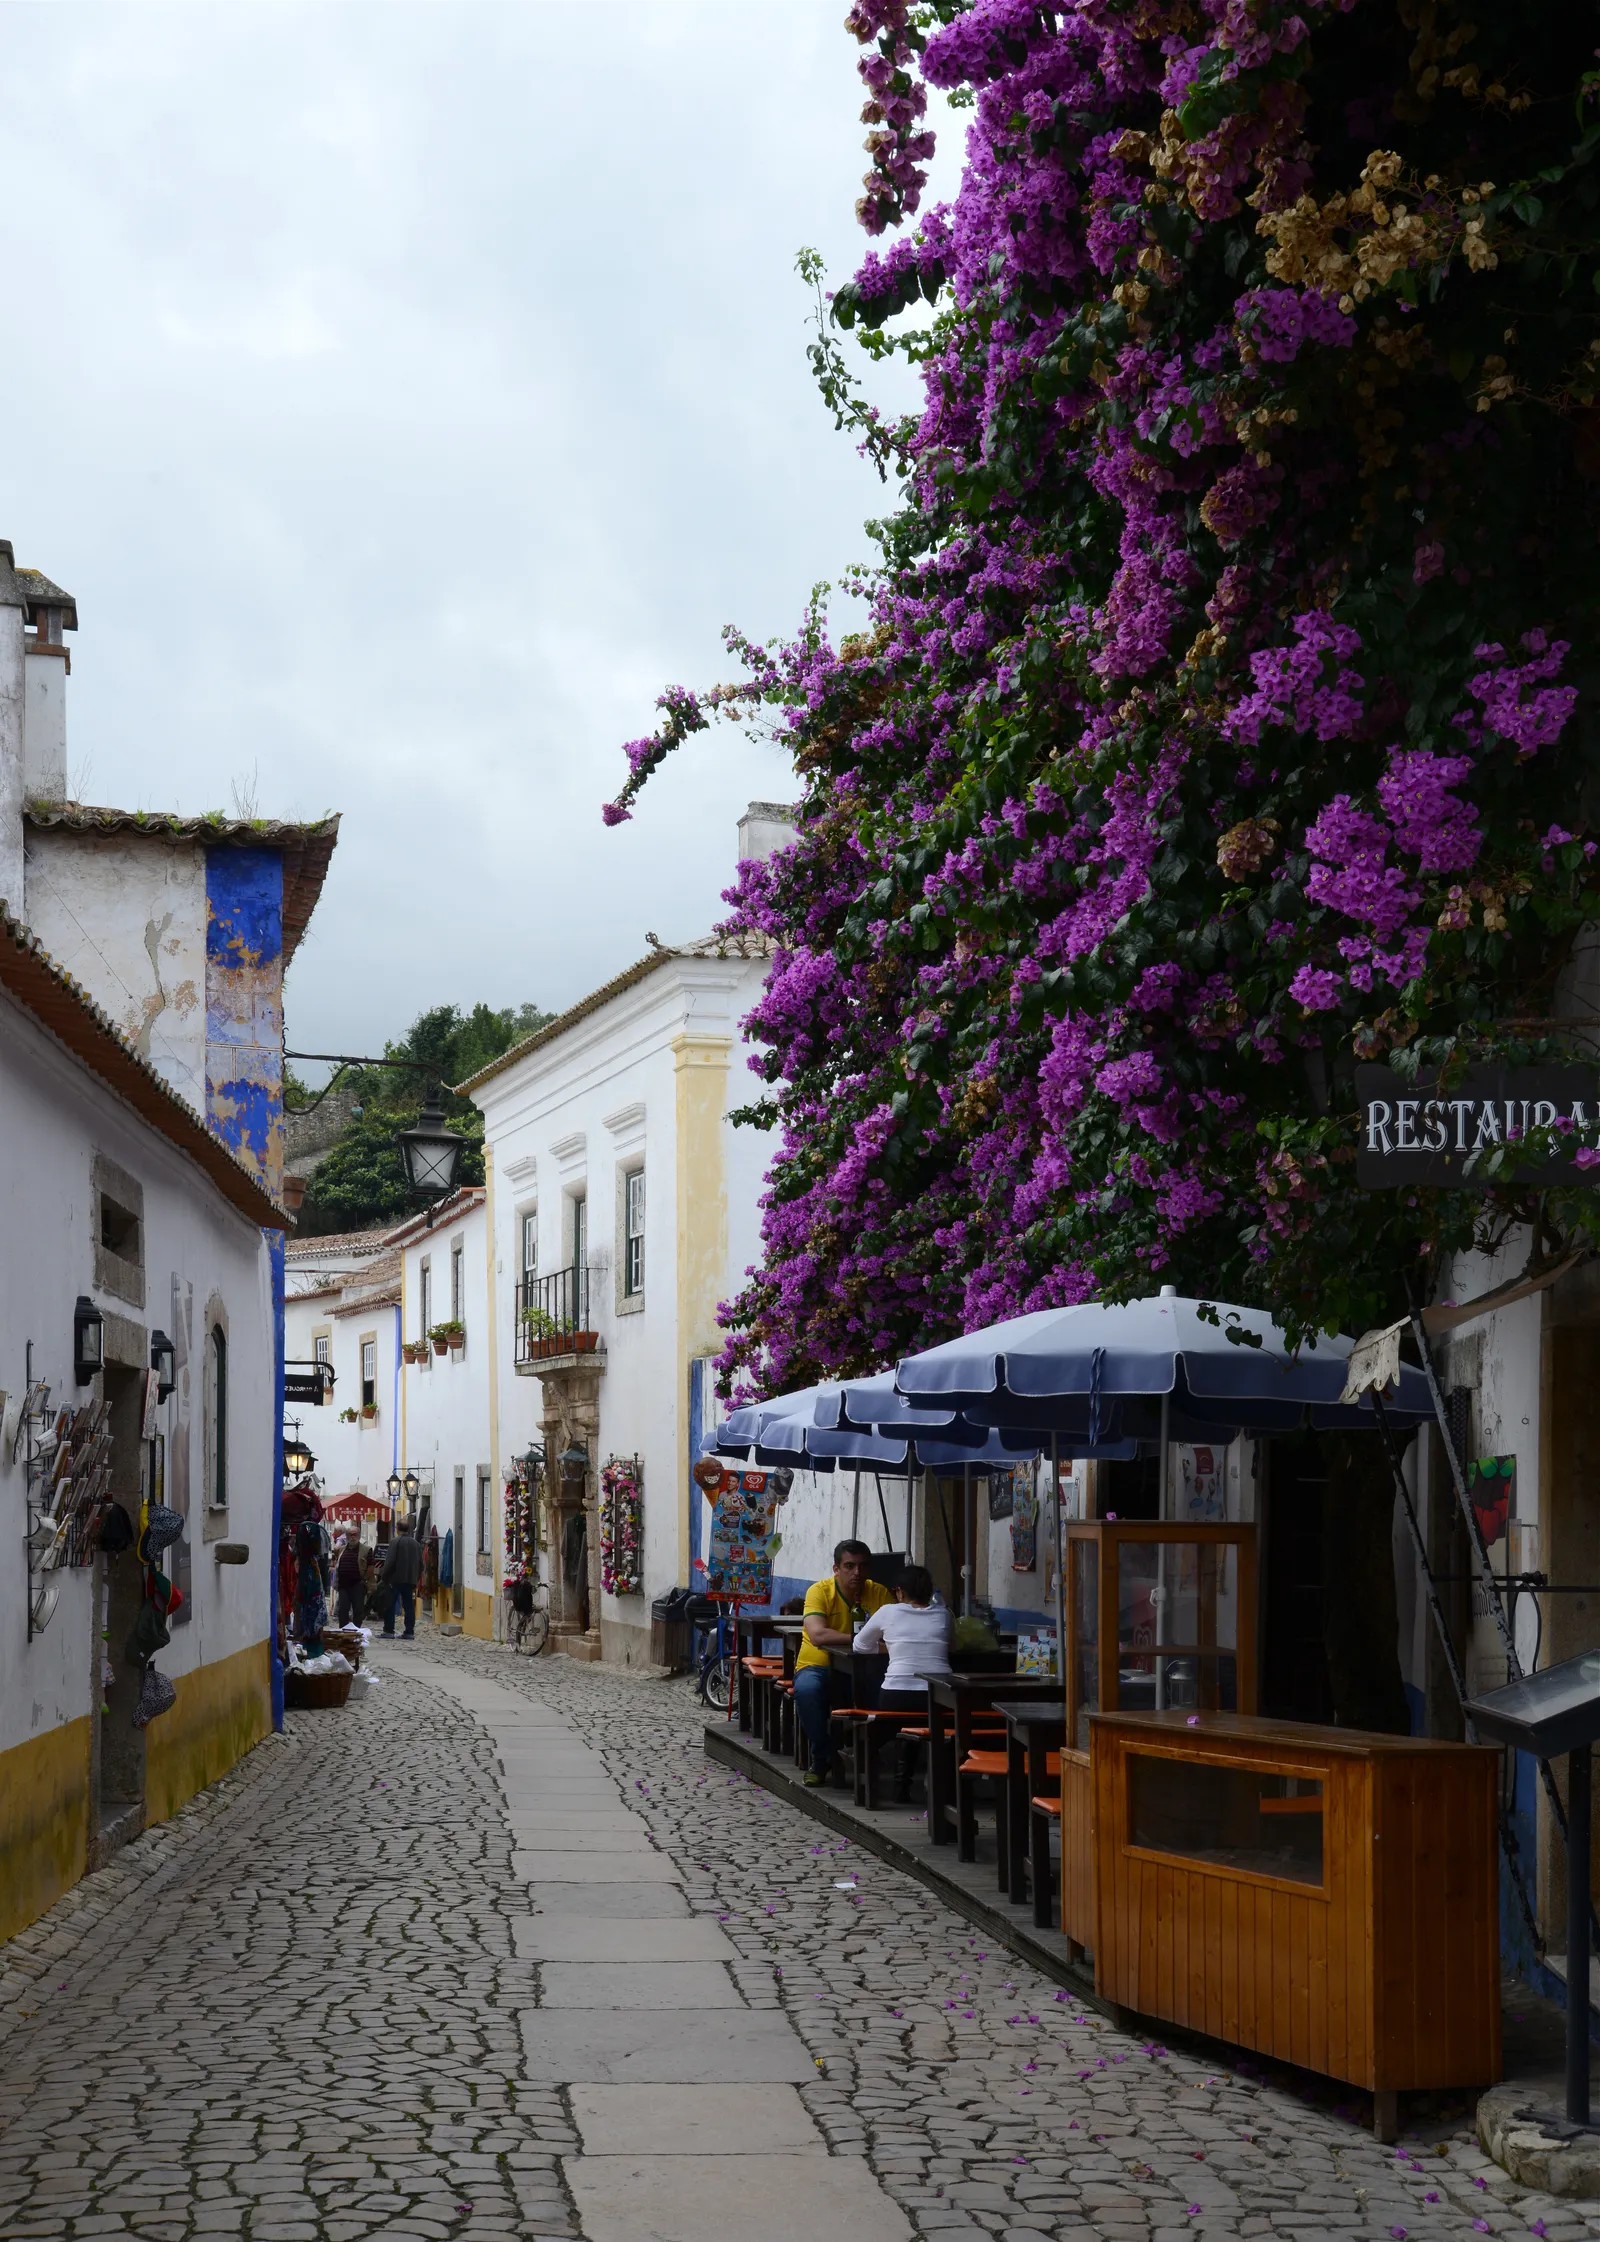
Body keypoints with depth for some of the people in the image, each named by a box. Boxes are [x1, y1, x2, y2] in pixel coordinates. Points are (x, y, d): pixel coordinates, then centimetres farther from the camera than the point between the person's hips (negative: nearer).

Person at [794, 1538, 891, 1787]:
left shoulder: (878, 1593, -1)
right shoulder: (820, 1591, -11)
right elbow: (818, 1635, -28)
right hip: (819, 1666, -3)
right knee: (807, 1689, -37)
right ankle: (821, 1758, -13)